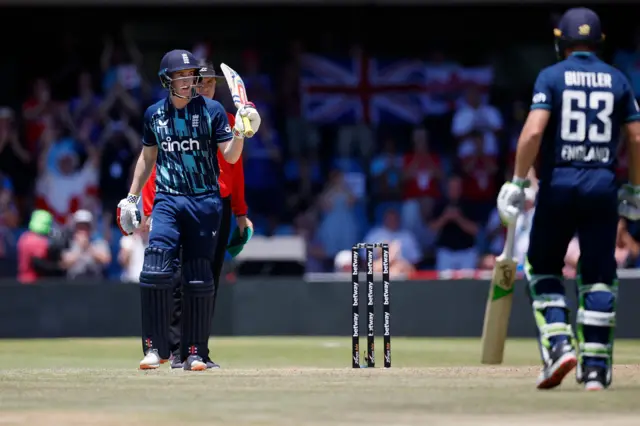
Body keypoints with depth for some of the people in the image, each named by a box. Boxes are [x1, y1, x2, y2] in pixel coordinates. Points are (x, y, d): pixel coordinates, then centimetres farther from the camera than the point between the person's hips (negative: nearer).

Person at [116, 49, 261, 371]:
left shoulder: (212, 110, 0)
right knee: (155, 272, -14)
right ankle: (156, 348, -5)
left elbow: (230, 156, -4)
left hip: (205, 202, -1)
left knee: (199, 279, 0)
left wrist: (241, 132, -23)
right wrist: (131, 197, 17)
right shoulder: (154, 114, 7)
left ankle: (194, 353, 8)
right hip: (167, 200, 1)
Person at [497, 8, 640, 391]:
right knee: (599, 276, 6)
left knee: (542, 268, 13)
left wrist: (518, 182, -8)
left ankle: (559, 344, -6)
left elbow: (533, 131, -14)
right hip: (603, 185, 2)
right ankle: (596, 366, 1)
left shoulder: (551, 77, -2)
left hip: (558, 184, -2)